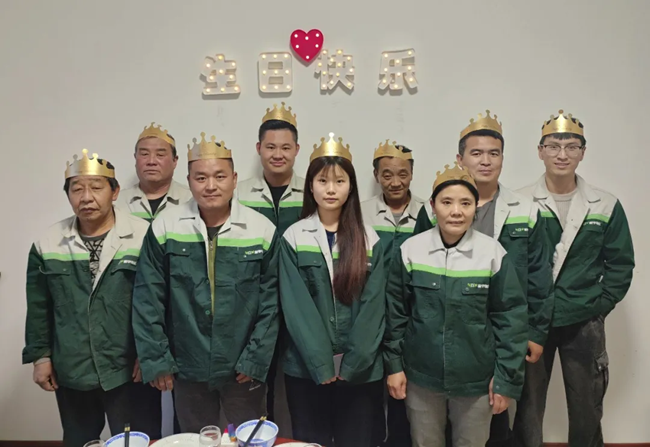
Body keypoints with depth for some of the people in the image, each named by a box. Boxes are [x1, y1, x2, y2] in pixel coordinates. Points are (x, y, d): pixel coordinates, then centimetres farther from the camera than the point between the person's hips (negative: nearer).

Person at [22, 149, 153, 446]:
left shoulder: (143, 236, -10)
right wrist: (40, 355, 7)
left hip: (128, 371, -3)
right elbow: (39, 307, 9)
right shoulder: (47, 243, 2)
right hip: (70, 373, 3)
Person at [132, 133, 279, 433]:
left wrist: (256, 359, -7)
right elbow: (147, 300, -3)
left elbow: (271, 300, -5)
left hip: (243, 366, 0)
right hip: (186, 366, 1)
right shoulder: (164, 227, -7)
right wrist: (155, 360, -4)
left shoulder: (262, 229, -8)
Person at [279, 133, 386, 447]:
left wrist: (352, 363, -10)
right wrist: (321, 365, -13)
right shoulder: (293, 237, -2)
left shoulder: (369, 239, 1)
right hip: (307, 369, 0)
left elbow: (373, 305, -3)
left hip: (360, 371, 1)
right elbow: (295, 305, -8)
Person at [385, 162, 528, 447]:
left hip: (476, 380, 0)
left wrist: (506, 378, -6)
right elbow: (395, 312, -1)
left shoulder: (493, 253, -11)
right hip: (421, 377, 1)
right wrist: (394, 364, 0)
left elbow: (510, 318, -6)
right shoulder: (410, 250, -8)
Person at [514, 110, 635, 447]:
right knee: (527, 408, 11)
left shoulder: (606, 206, 1)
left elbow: (621, 263, 5)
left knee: (586, 411, 14)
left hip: (584, 325, 2)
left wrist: (599, 306, -3)